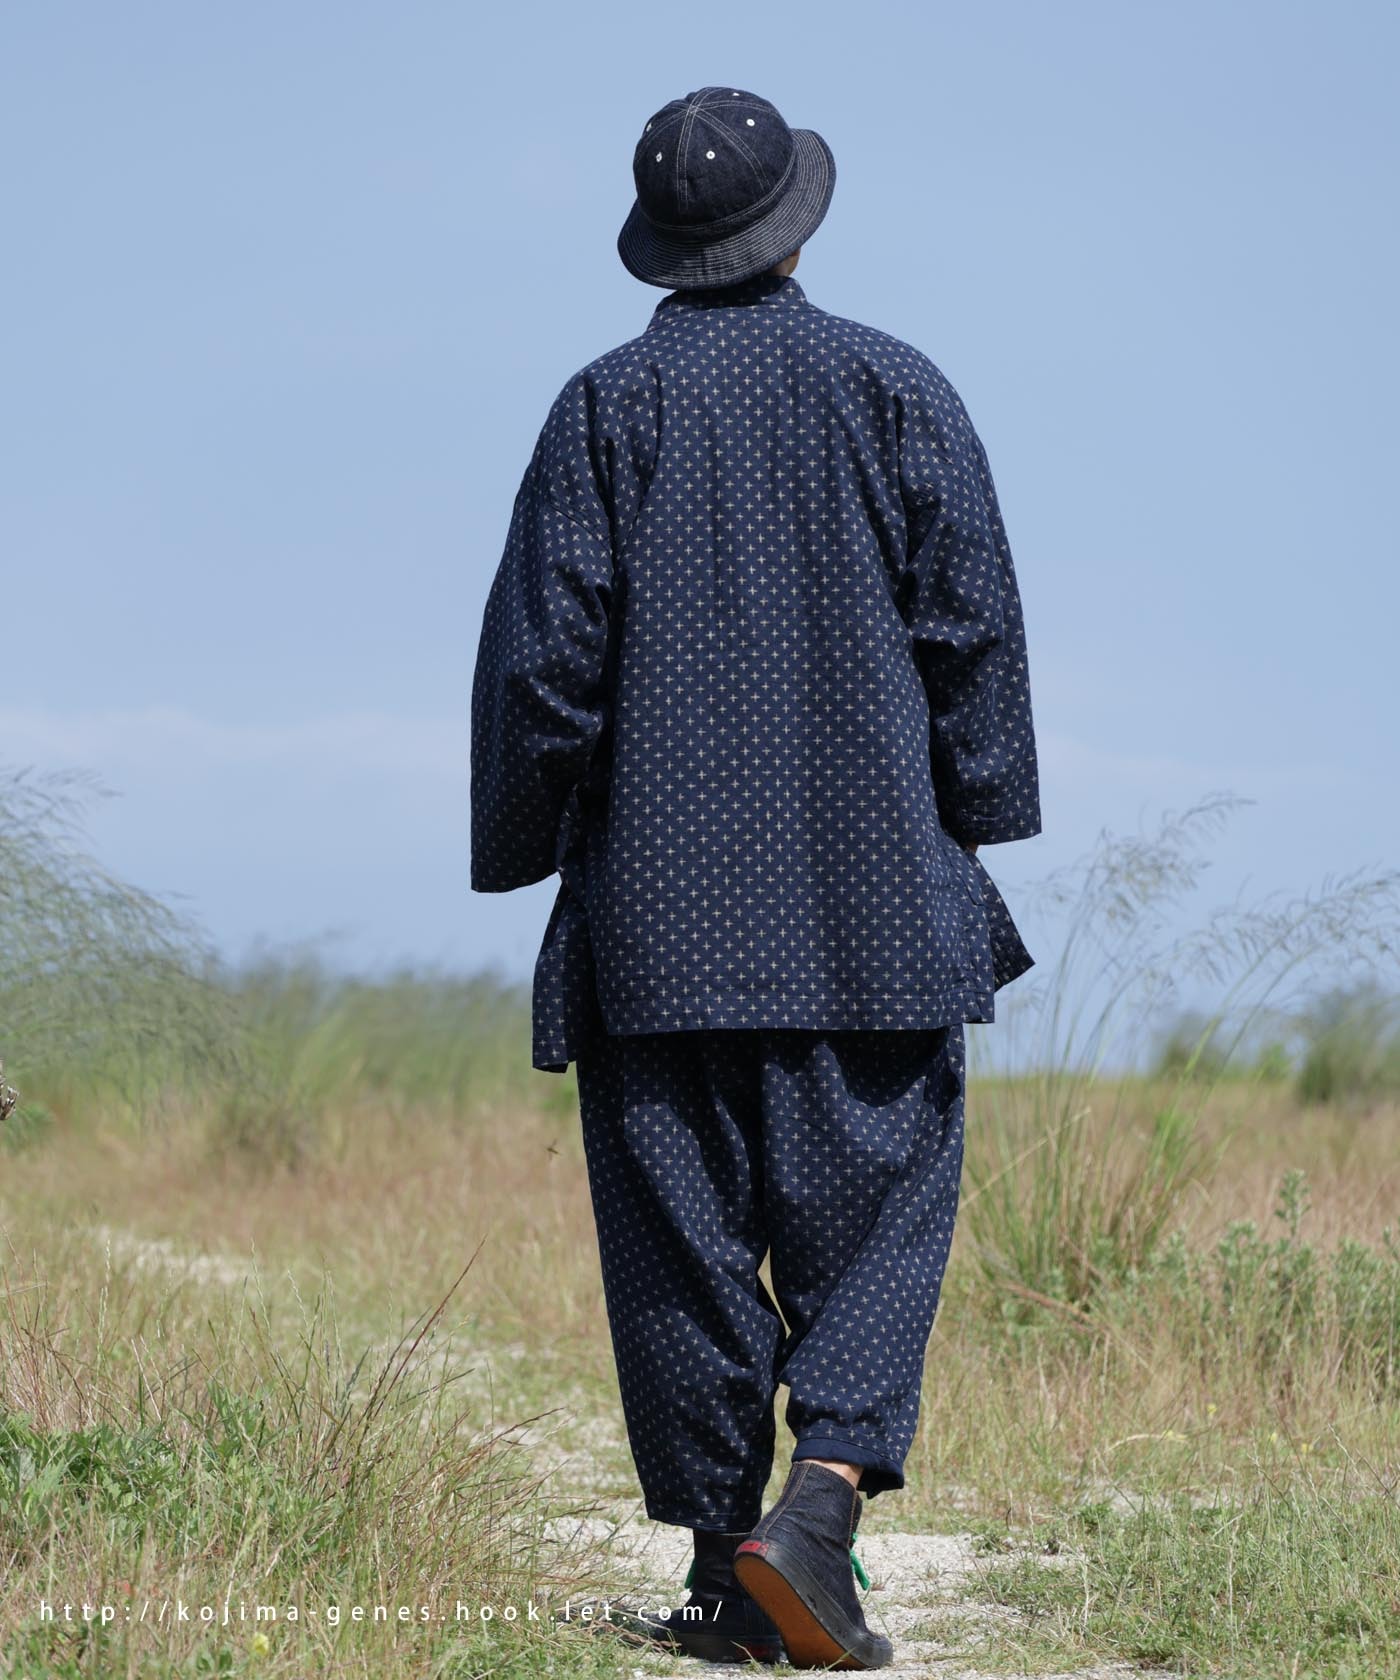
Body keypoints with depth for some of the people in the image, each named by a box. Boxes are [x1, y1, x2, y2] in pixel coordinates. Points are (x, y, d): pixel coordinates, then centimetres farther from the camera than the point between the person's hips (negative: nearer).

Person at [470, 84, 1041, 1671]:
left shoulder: (606, 406, 2)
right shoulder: (895, 388, 3)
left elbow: (543, 651, -1)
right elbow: (972, 624, 2)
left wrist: (530, 852, 9)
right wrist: (970, 829, 10)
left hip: (660, 900, 0)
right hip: (872, 888, 0)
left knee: (681, 1229, 5)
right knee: (875, 1205, 5)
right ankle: (825, 1490, -16)